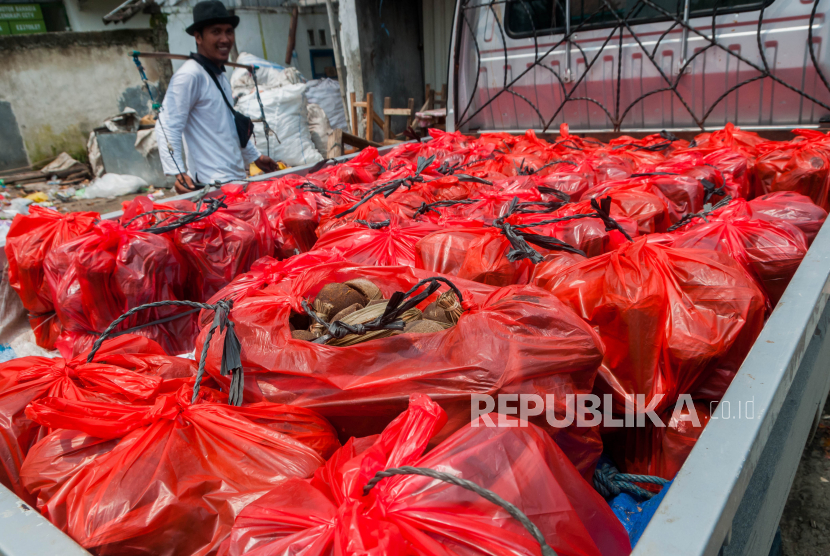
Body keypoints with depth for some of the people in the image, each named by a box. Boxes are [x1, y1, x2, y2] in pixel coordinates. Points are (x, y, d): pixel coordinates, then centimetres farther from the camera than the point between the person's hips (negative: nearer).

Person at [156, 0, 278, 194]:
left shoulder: (221, 76, 17)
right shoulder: (189, 76, -12)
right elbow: (168, 127, -17)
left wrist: (255, 156, 29)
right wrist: (177, 173, -27)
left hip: (237, 178, 9)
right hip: (213, 184, -8)